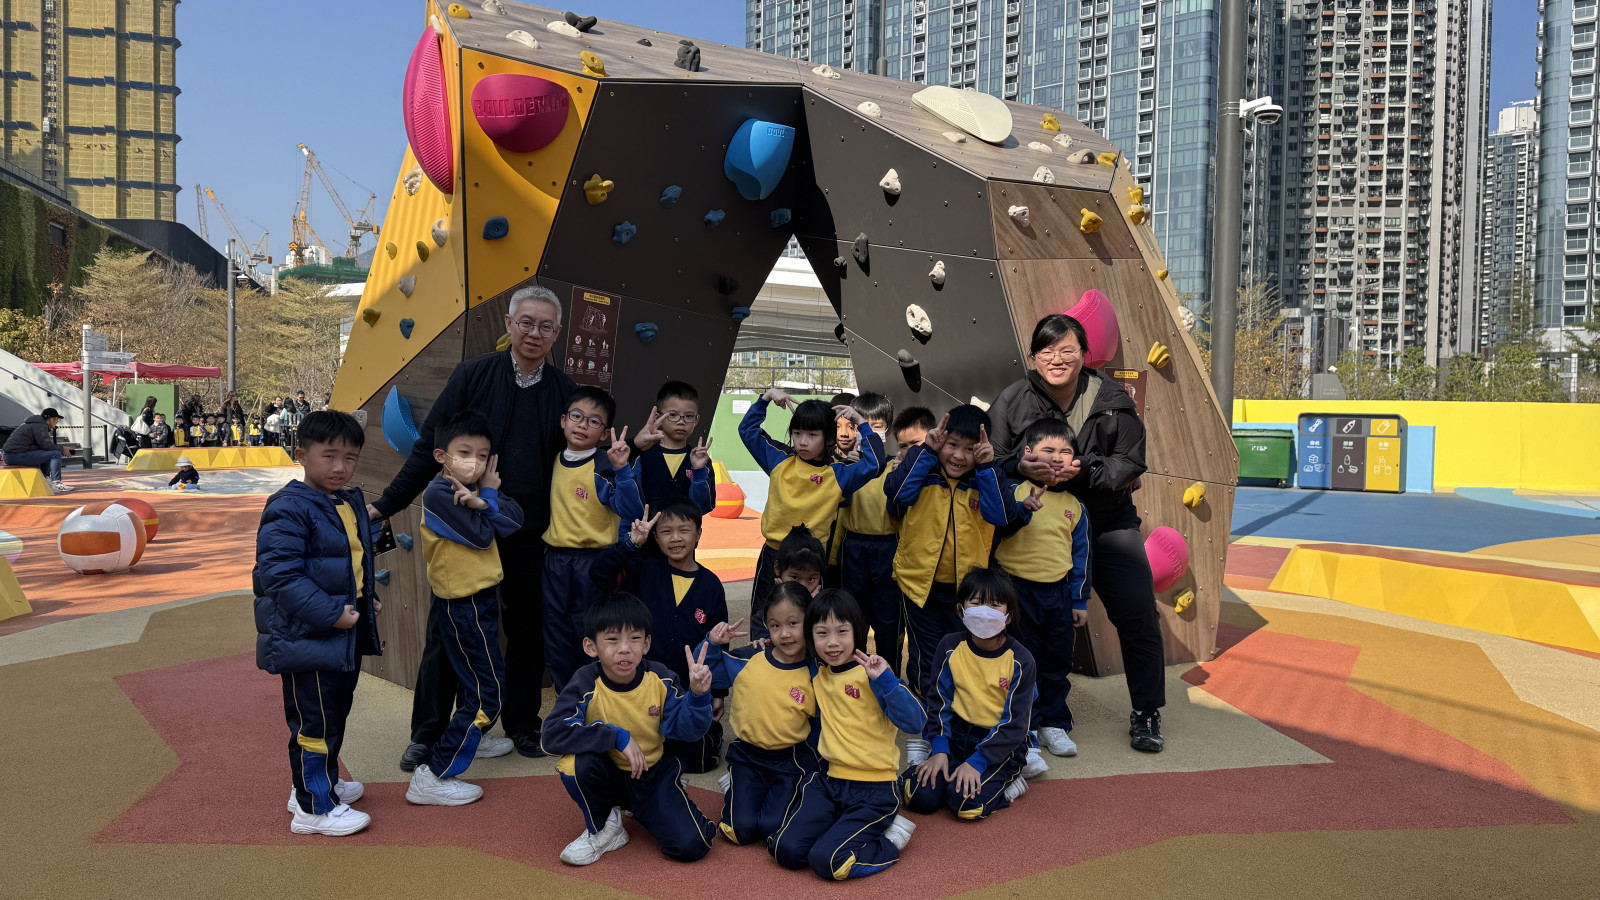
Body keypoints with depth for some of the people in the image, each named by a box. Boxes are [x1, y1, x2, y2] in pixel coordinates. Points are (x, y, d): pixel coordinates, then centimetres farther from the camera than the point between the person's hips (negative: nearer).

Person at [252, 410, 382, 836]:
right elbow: (279, 574, -25)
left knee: (336, 712, 22)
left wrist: (368, 595, 12)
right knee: (314, 721, 0)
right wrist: (330, 612, -27)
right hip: (305, 637, -9)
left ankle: (322, 781, 40)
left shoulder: (350, 504, 10)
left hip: (346, 634, 9)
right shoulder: (289, 509, -19)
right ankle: (314, 807, 13)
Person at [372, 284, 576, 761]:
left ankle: (521, 722, 29)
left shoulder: (564, 391, 3)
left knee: (527, 626, 11)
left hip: (530, 532, 2)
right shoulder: (473, 374, -4)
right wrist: (386, 504, -5)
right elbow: (430, 447, -3)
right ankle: (427, 734, 19)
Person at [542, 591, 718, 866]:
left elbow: (683, 729, -14)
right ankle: (602, 828, -4)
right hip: (607, 774, -1)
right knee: (578, 763, -35)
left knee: (691, 846, -18)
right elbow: (554, 735, -31)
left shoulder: (660, 679, -14)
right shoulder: (586, 685, -20)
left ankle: (642, 810, 16)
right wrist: (617, 737, -33)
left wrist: (698, 695, -35)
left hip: (654, 773, 1)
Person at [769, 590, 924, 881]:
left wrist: (884, 679, -34)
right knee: (786, 849, -11)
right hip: (830, 780, 6)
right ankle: (844, 826, 14)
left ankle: (890, 839, 5)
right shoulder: (817, 674, 5)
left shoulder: (870, 675, -13)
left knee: (826, 860, -20)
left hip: (875, 789, -6)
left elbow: (915, 722, -22)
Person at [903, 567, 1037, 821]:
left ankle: (1007, 781, 2)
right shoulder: (950, 647, -3)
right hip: (957, 735, 3)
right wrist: (940, 751, -8)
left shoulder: (1020, 660, -12)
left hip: (1002, 743, -3)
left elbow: (1015, 723, -12)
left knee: (964, 801, -25)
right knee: (921, 797, -18)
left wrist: (976, 762, -19)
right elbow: (940, 701, 4)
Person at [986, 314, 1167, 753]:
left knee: (1138, 615, -5)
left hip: (1107, 523, 0)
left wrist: (1082, 470, -25)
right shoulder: (1012, 400, -5)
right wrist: (1020, 466, -30)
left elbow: (1130, 464, -8)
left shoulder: (1111, 399, -4)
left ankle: (1145, 715, 12)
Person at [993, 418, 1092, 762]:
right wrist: (1022, 510, -31)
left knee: (1058, 663, 14)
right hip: (1018, 590, -4)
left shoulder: (1073, 505, 6)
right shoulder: (1014, 491, -8)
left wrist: (1080, 600, 12)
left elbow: (1080, 553, 12)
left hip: (1059, 592, 4)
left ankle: (1053, 724, 30)